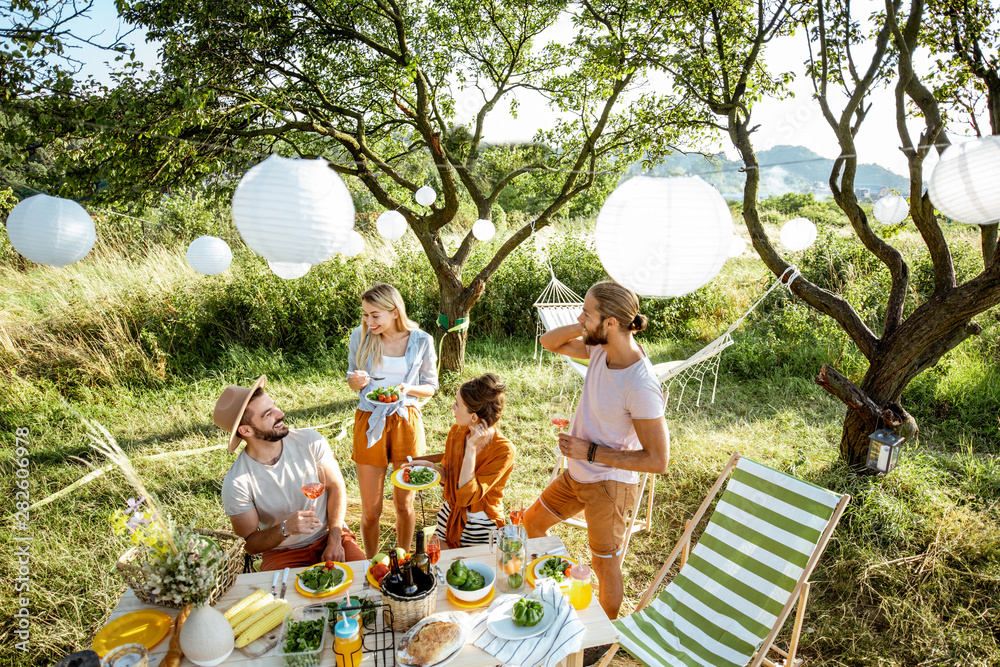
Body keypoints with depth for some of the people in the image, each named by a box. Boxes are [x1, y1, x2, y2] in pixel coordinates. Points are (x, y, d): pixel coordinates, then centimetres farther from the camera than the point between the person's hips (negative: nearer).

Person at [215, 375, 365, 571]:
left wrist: (335, 541, -13)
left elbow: (336, 488, -3)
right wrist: (285, 529, -28)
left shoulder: (310, 440, -10)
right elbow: (250, 544, -8)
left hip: (330, 536, 1)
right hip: (282, 553, -1)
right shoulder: (236, 483, -16)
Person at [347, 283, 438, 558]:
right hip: (369, 421, 0)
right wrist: (357, 381, -15)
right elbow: (352, 381, 9)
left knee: (404, 504, 13)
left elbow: (431, 386, 3)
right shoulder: (360, 336, -5)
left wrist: (408, 389, -17)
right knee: (370, 510, 7)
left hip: (406, 422, 0)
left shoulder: (421, 341, -7)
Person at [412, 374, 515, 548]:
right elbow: (448, 478, 7)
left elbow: (467, 496, -29)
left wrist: (472, 447, -30)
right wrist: (430, 466, -13)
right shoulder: (456, 431, -7)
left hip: (480, 529, -5)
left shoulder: (503, 451, -25)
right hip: (449, 516, 5)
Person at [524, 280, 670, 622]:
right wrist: (582, 327, -15)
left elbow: (657, 459, -26)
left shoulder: (640, 386, -32)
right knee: (532, 523, 23)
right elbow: (549, 342, 5)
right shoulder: (602, 348, -9)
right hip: (577, 473, 8)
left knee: (605, 566, 14)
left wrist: (590, 452, -22)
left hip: (609, 485, -8)